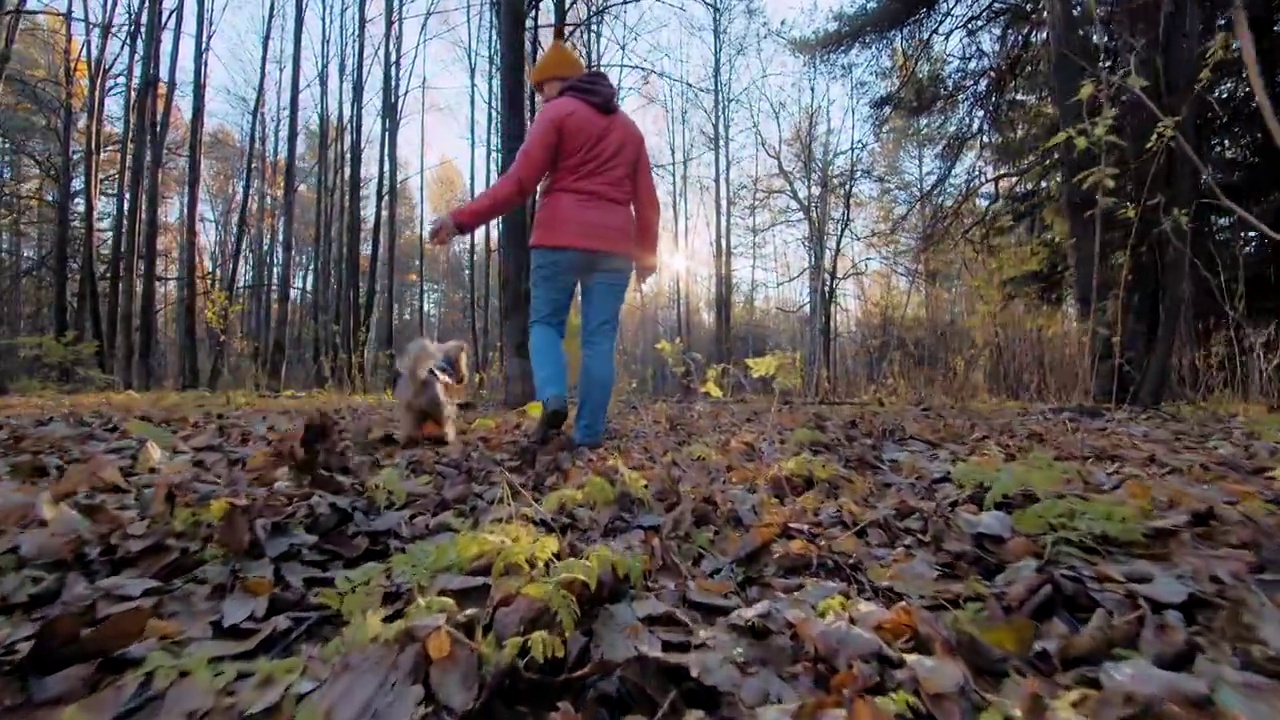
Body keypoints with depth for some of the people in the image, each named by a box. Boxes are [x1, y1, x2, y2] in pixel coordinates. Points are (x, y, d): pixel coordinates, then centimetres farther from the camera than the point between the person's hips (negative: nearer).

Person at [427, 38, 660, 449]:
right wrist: (647, 253, 24)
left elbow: (520, 181, -5)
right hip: (614, 244, 4)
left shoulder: (557, 112, 7)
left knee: (545, 323, 7)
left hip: (561, 238, -4)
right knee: (599, 338, 1)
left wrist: (463, 219, -5)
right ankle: (589, 434, -3)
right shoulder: (628, 127, 25)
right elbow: (646, 199, 20)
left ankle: (553, 399, -17)